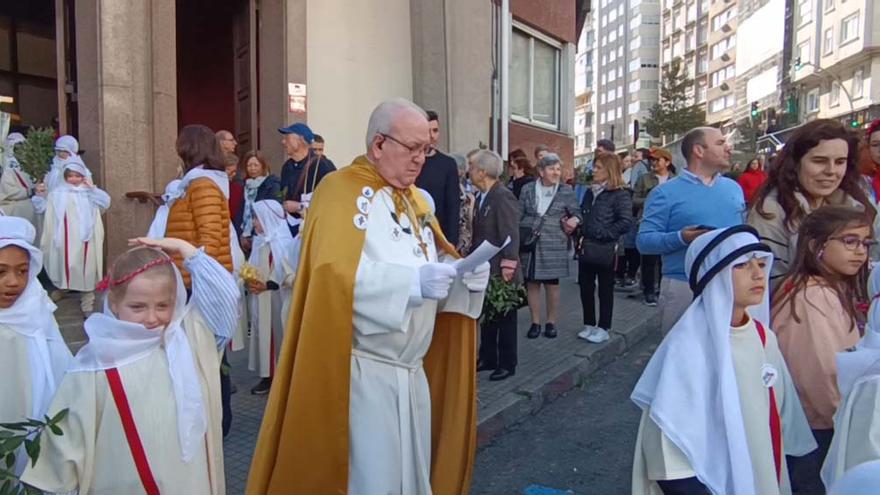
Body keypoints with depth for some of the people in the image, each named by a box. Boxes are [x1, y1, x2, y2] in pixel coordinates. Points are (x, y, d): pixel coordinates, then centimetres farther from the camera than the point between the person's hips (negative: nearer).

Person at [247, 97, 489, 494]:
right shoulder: (342, 190, -10)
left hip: (412, 370, 7)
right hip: (363, 371, -7)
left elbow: (436, 261, 15)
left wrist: (462, 272, -6)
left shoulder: (415, 199, 14)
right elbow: (335, 272, -23)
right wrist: (412, 282, -29)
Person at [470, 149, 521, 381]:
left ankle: (507, 364, 19)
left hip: (500, 272, -8)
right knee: (486, 317, 17)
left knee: (505, 320, 6)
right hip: (485, 270, 8)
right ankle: (488, 359, 30)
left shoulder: (503, 196, -18)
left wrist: (506, 270, -22)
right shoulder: (483, 196, 9)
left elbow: (510, 236, -21)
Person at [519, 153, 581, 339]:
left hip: (553, 246, -1)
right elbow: (518, 217, 7)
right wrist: (516, 240, 3)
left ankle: (551, 323, 18)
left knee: (552, 284, 5)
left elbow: (576, 213, 7)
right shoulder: (528, 190, 4)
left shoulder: (566, 191, 1)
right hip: (530, 245, 1)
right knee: (532, 284, 5)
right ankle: (535, 323, 16)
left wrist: (574, 220, -16)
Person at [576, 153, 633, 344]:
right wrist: (580, 230, 1)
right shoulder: (590, 192, 11)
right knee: (585, 286, 11)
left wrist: (605, 234, -18)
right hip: (586, 247, 7)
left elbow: (626, 222, -19)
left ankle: (603, 328, 16)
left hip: (605, 249, -7)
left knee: (605, 289, 6)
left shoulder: (620, 194, -11)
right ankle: (589, 324, 24)